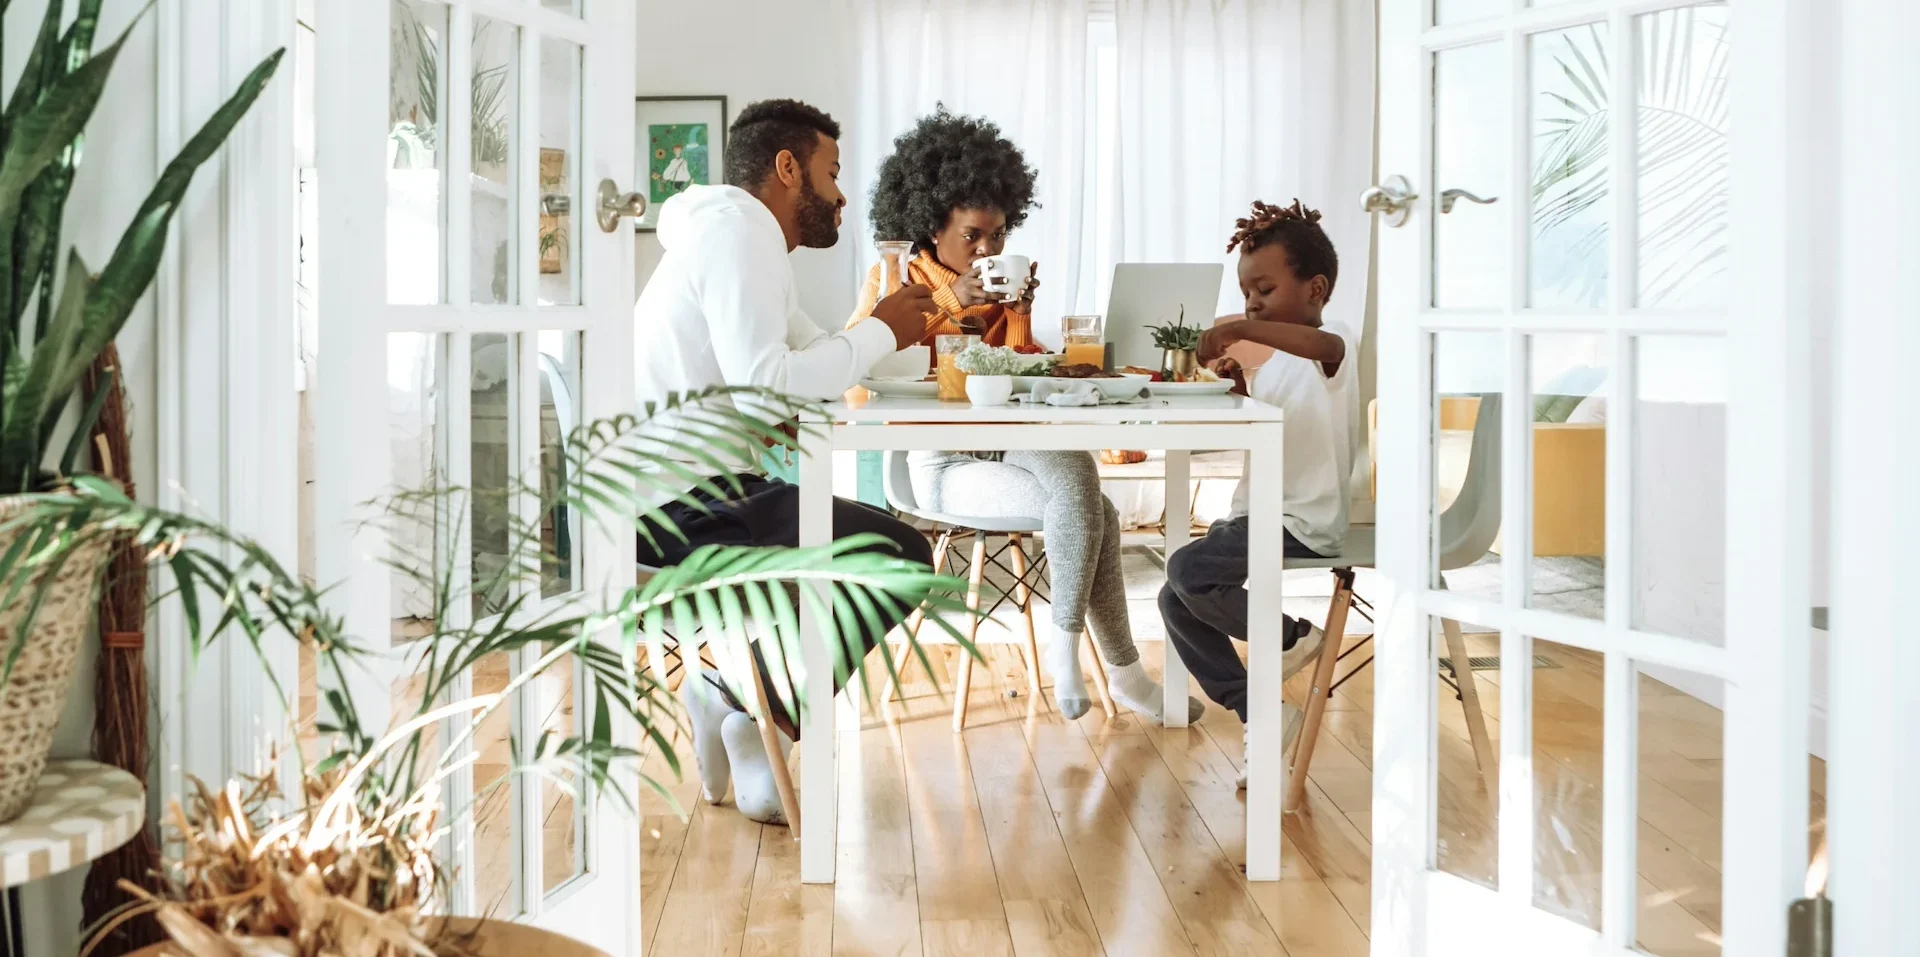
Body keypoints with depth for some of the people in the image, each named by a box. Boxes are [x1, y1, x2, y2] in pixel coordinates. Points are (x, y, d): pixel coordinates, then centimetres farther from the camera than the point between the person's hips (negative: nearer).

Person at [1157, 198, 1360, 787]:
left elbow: (1325, 344, -37)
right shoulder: (1277, 360, 17)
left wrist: (1243, 330, -45)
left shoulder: (1333, 348, -10)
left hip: (1303, 524, -10)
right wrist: (1241, 388, 5)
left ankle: (1292, 637, -3)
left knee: (1188, 571, -25)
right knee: (1176, 601, 1)